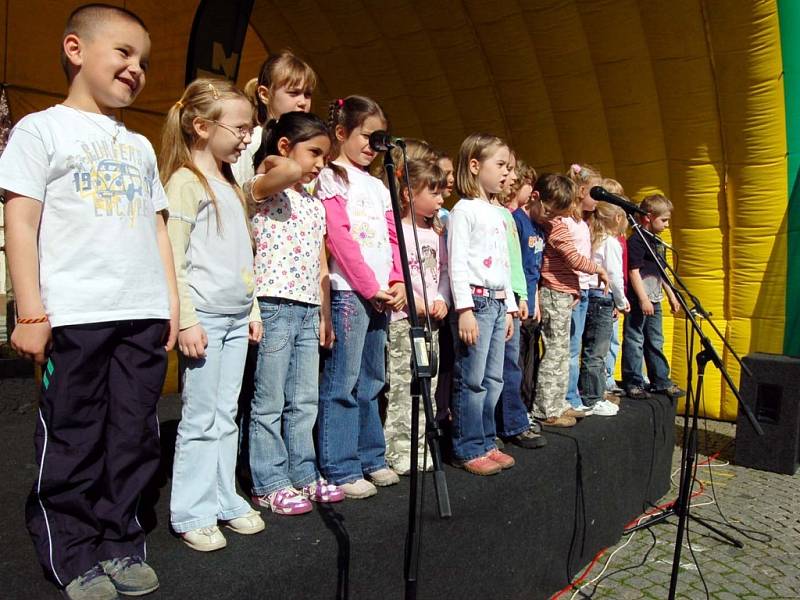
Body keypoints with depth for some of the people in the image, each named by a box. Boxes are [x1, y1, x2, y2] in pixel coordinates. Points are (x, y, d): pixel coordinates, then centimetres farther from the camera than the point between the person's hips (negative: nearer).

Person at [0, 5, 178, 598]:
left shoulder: (140, 146, 19)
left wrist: (172, 303, 11)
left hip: (144, 315, 5)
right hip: (74, 317, -5)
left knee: (134, 437, 9)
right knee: (72, 440, 4)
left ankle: (121, 543, 23)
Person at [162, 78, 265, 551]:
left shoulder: (231, 185, 17)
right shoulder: (186, 182, -8)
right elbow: (173, 260, -14)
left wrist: (252, 309, 17)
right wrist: (186, 320, -17)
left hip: (236, 317, 8)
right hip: (204, 316, -8)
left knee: (226, 416, 13)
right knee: (201, 419, 0)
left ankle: (224, 500, 23)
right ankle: (192, 513, 12)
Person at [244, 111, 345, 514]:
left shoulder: (315, 205, 18)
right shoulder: (262, 189, -4)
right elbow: (287, 172, -30)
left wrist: (325, 315, 16)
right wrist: (273, 163, -8)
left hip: (308, 310, 8)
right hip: (274, 306, -7)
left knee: (305, 401, 13)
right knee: (270, 402, 2)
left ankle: (304, 475, 26)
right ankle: (269, 484, 13)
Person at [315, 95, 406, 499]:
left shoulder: (378, 186, 21)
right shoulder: (331, 178, -1)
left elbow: (392, 238, 15)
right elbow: (339, 237, -11)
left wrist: (397, 282, 0)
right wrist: (370, 287, -13)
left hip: (382, 294, 8)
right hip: (349, 291, -7)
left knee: (371, 381, 13)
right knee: (343, 382, -4)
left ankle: (370, 457, 23)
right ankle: (341, 469, 4)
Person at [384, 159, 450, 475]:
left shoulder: (436, 233, 16)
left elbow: (444, 271, 16)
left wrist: (441, 300, 0)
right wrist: (414, 301, -17)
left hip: (432, 317, 8)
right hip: (403, 317, -8)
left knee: (428, 385, 11)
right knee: (402, 386, -5)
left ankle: (419, 448, 22)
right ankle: (398, 453, 3)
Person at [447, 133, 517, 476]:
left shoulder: (497, 213, 19)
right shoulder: (464, 210, -7)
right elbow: (457, 263, -14)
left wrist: (509, 307, 19)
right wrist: (464, 309, -20)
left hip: (497, 302, 9)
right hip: (475, 300, -9)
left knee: (493, 379, 11)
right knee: (472, 380, -4)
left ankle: (486, 443, 21)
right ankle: (468, 450, 5)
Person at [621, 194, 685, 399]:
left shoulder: (657, 242, 16)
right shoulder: (636, 240, -13)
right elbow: (634, 271, -19)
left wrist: (671, 296, 23)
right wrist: (643, 299, -21)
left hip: (654, 301, 10)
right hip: (638, 301, -10)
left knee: (656, 342, 16)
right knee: (634, 342, -1)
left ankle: (661, 382, 26)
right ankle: (633, 383, 6)